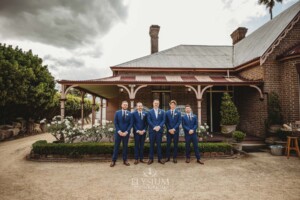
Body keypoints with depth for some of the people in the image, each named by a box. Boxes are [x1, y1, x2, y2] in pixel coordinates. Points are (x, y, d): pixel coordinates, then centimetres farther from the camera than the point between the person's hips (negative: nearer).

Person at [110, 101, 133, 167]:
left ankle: (125, 160, 19)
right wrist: (119, 131, -11)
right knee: (116, 146, 4)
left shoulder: (130, 114, 1)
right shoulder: (117, 113, 1)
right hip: (118, 132, 0)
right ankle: (113, 160, 13)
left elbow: (131, 124, -2)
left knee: (125, 146, 9)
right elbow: (115, 123, -2)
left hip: (126, 133, 1)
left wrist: (126, 132, -12)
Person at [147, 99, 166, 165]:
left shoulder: (162, 111, 9)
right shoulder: (150, 111, 6)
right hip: (152, 130, 0)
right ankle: (151, 158, 13)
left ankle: (160, 158, 15)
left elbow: (163, 120, 1)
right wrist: (154, 127, -13)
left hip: (159, 130, 1)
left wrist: (159, 126, -13)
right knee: (152, 144, 5)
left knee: (159, 144, 6)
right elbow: (149, 121, -3)